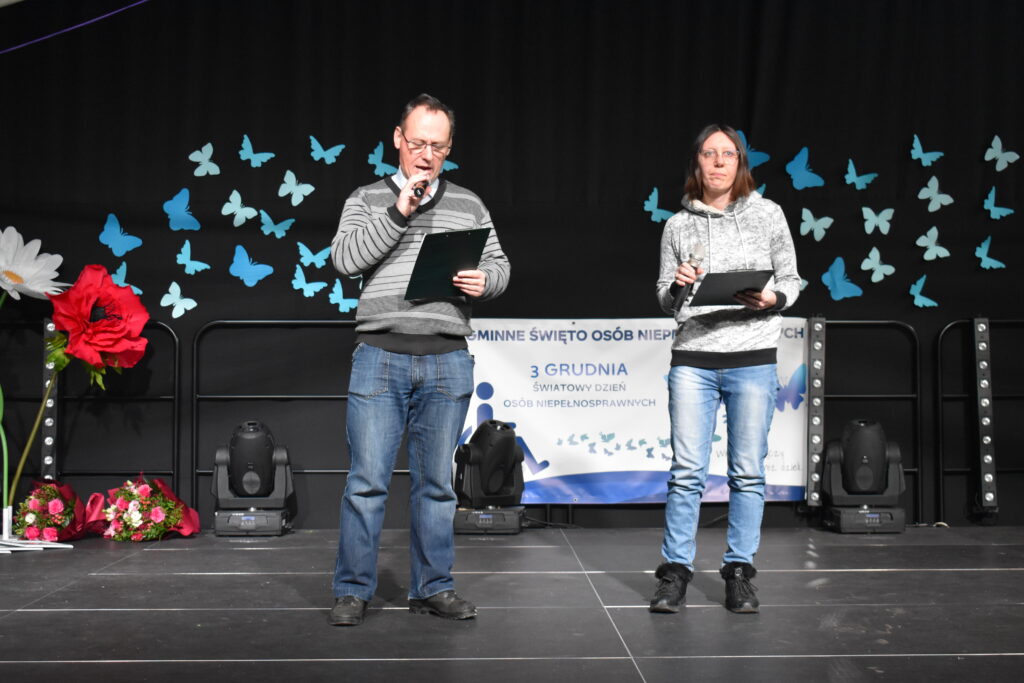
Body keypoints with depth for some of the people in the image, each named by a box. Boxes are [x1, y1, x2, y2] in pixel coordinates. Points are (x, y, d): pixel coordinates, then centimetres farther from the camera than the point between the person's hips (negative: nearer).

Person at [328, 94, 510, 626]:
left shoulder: (469, 206, 14)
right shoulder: (367, 200, 8)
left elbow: (499, 266, 15)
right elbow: (345, 259, -6)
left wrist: (484, 281, -8)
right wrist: (398, 212, -13)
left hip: (447, 362, 2)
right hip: (380, 357, -2)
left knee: (435, 482, 9)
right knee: (367, 479, -1)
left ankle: (432, 588, 19)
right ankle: (353, 591, 11)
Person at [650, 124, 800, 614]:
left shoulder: (767, 214, 7)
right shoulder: (678, 225, 9)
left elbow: (791, 279, 9)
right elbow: (665, 302, 11)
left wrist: (772, 299, -11)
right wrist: (678, 286, -10)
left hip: (754, 359, 0)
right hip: (693, 360, 0)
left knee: (748, 472, 3)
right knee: (686, 471, -2)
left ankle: (739, 573, 14)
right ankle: (676, 570, 9)